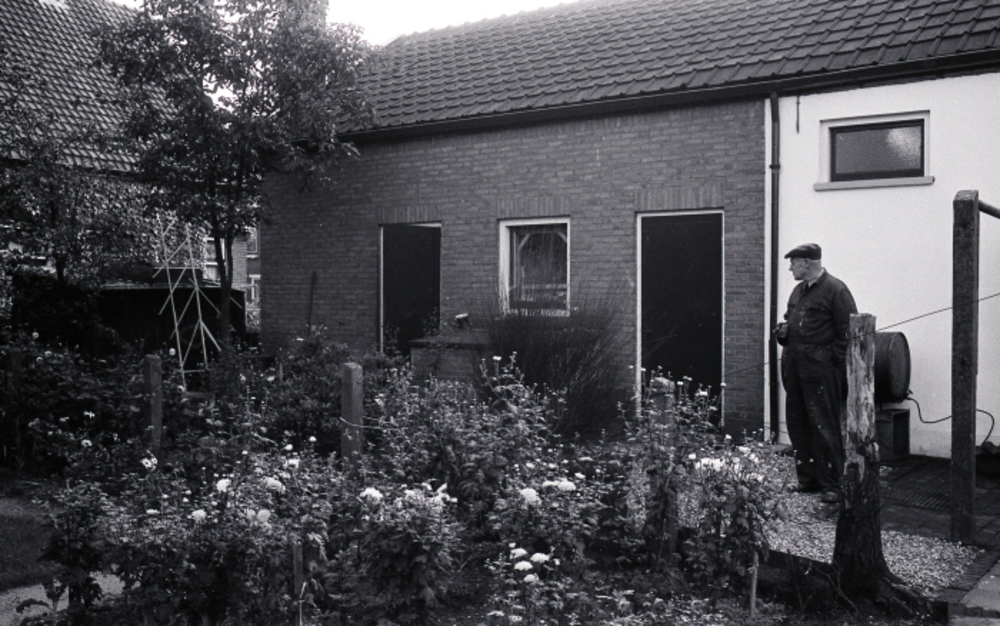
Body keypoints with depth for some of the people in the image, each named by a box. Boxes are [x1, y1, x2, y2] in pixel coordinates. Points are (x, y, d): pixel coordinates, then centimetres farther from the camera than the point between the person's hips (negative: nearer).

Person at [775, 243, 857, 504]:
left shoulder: (835, 290, -8)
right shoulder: (798, 291, 17)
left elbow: (848, 332, -10)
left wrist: (832, 360, -14)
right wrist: (782, 330, 9)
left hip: (820, 369, -8)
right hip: (794, 368, 8)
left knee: (824, 428, -5)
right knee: (797, 425, 11)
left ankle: (831, 485, 3)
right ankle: (807, 479, 22)